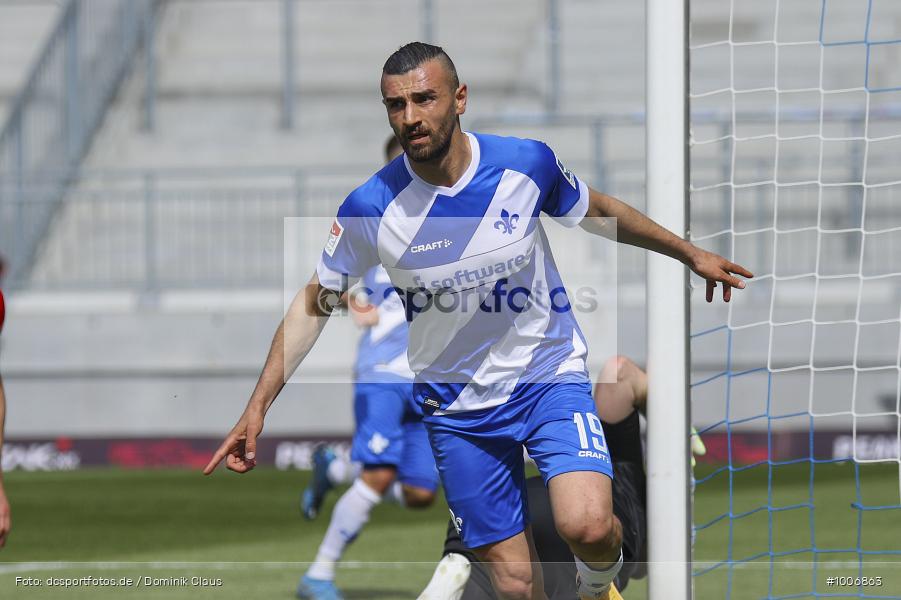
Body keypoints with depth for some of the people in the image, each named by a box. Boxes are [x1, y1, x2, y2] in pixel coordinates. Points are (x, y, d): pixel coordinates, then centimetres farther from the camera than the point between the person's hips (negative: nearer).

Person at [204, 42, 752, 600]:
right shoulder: (371, 207, -14)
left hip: (550, 372, 0)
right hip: (456, 404, 1)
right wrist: (257, 408, -4)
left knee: (586, 527, -26)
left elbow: (598, 210, 10)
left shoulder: (527, 162, -12)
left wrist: (690, 252, 20)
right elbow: (314, 303, 1)